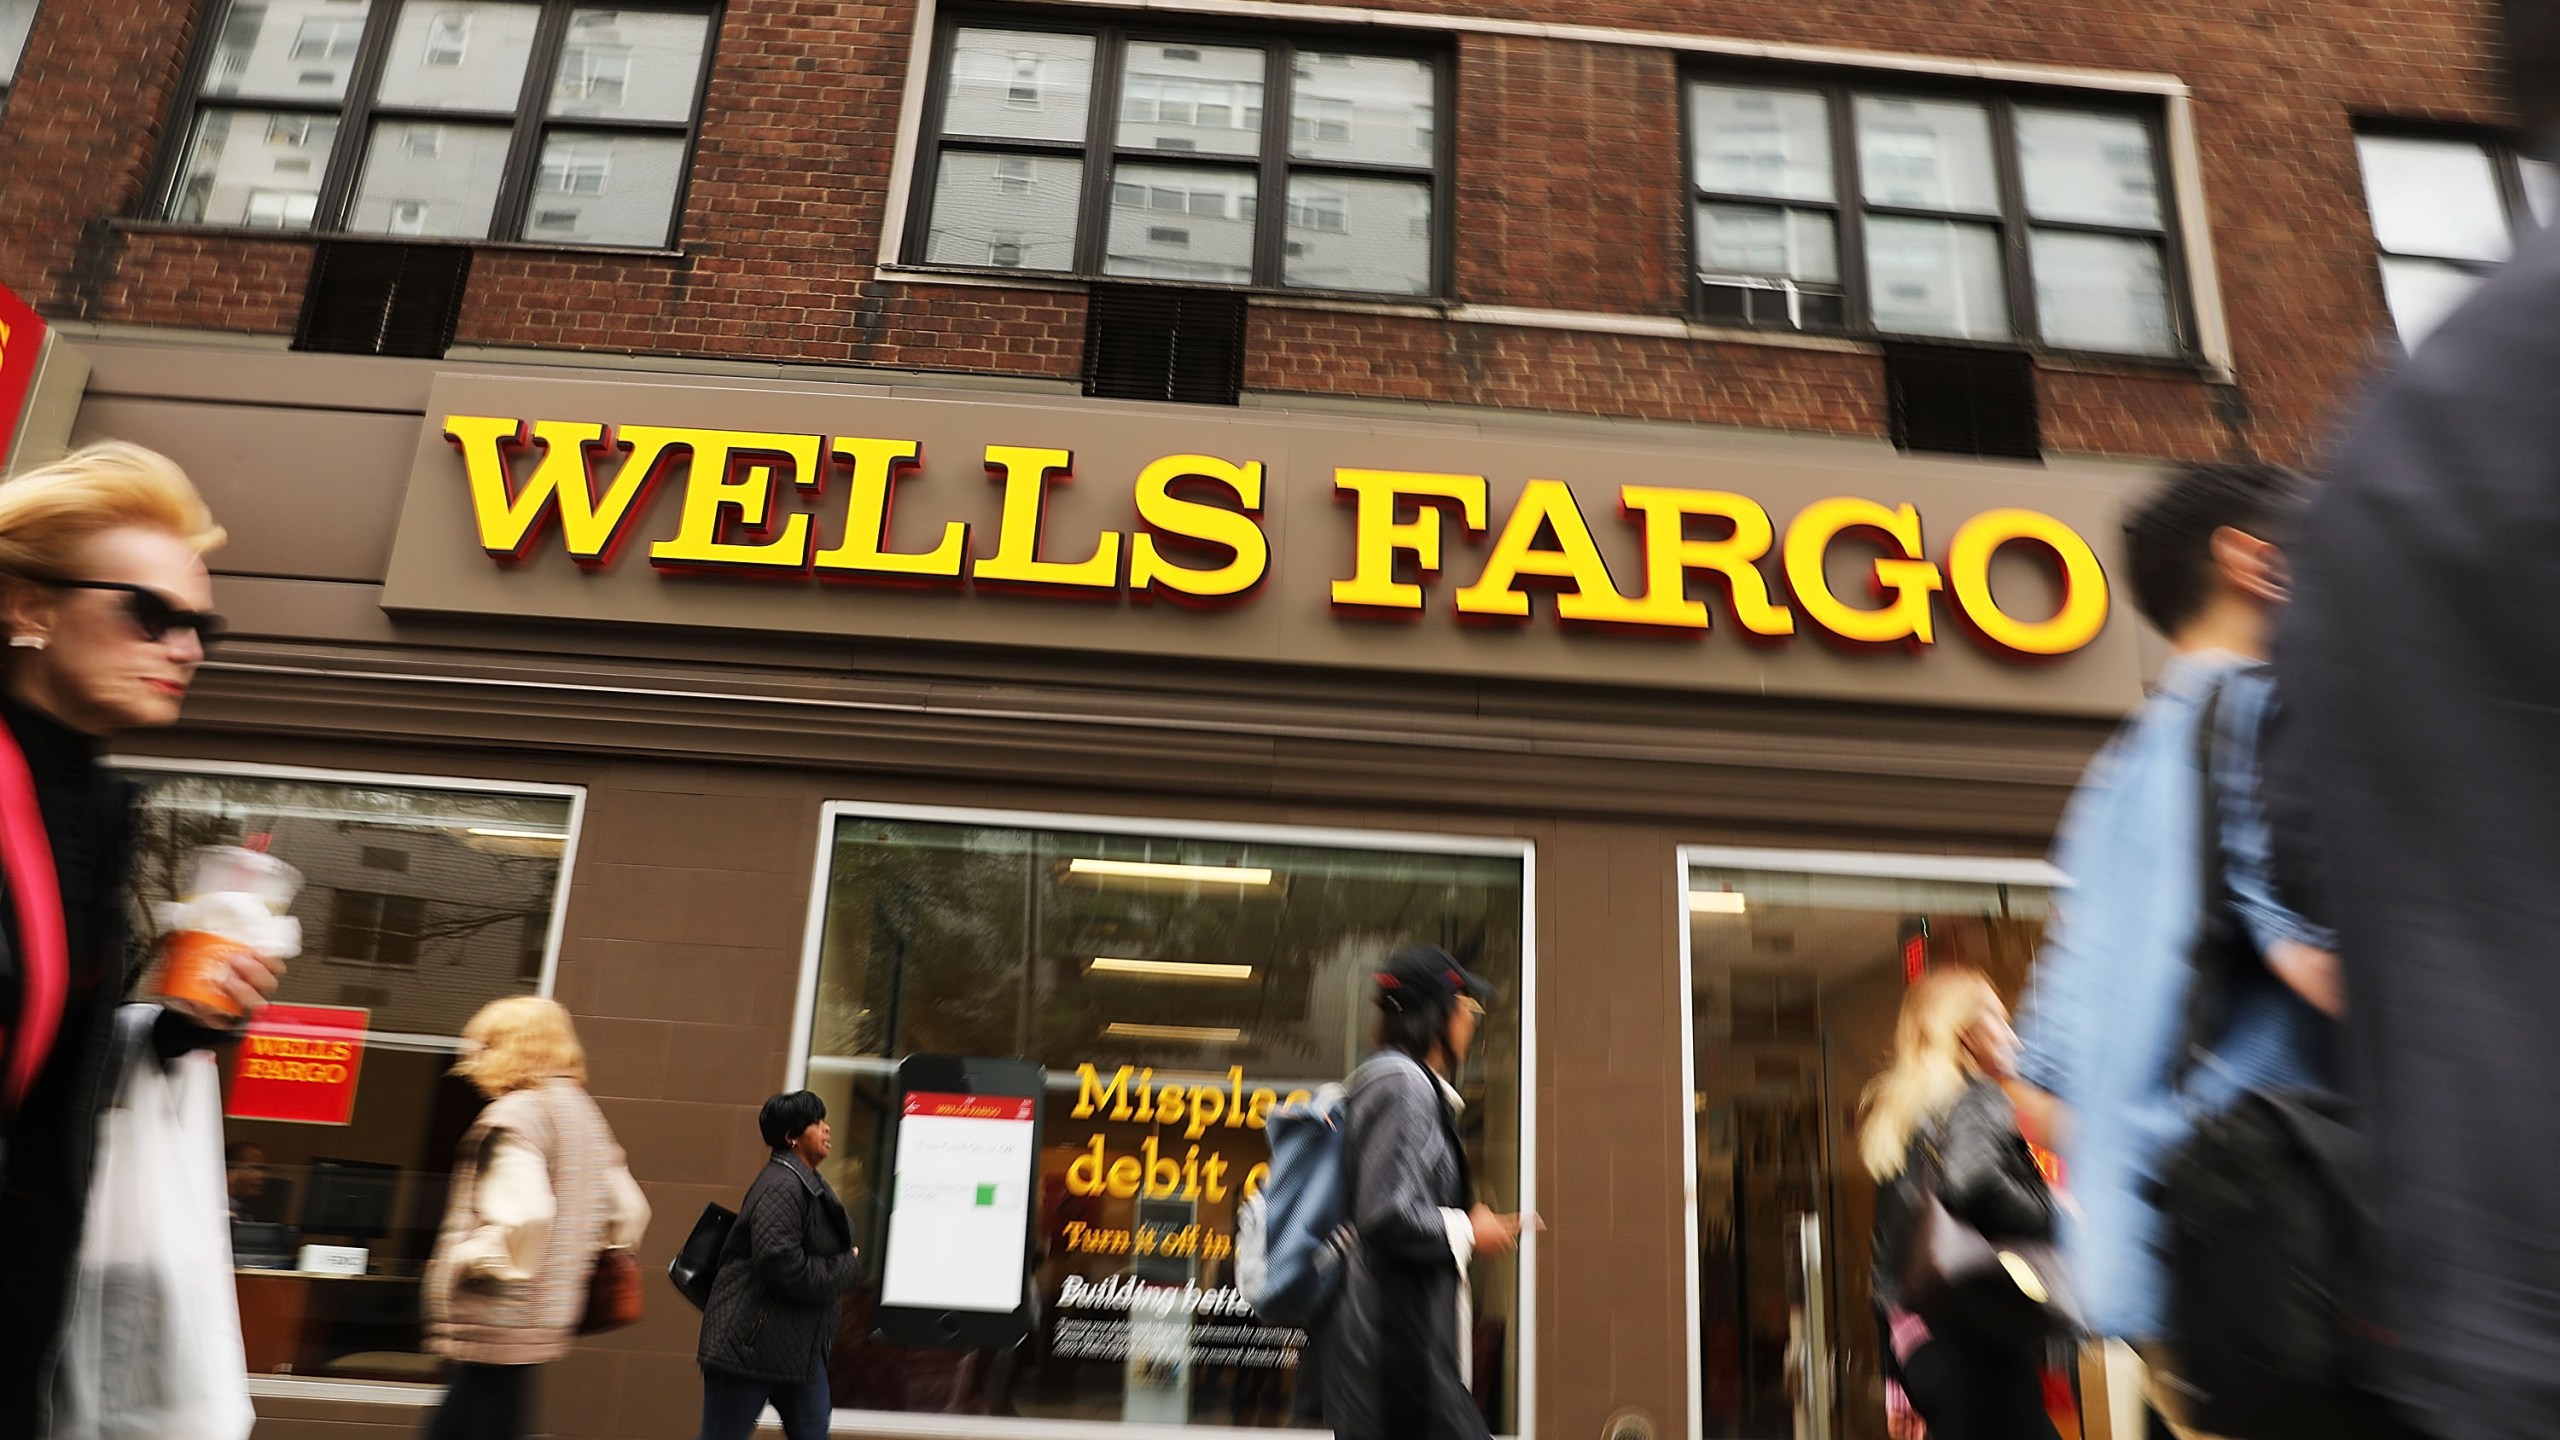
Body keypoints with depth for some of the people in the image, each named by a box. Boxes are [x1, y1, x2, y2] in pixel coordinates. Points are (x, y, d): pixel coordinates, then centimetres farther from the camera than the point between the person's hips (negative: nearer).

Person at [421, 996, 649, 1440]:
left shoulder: (514, 1116, -15)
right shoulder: (582, 1113, 12)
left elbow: (523, 1215, -29)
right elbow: (629, 1213, 14)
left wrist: (464, 1260, -13)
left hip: (498, 1325, -9)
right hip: (544, 1317, 9)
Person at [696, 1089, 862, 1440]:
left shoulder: (809, 1184, 13)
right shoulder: (782, 1186, -19)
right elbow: (782, 1265, -28)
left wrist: (848, 1265, -1)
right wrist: (850, 1268, -15)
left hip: (799, 1345, 10)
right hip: (751, 1343, -10)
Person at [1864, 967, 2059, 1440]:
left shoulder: (1896, 1116, 20)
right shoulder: (1975, 1098, -4)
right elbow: (1975, 1180, -27)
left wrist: (1896, 1380, 24)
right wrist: (2057, 1221, -9)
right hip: (1971, 1338, -9)